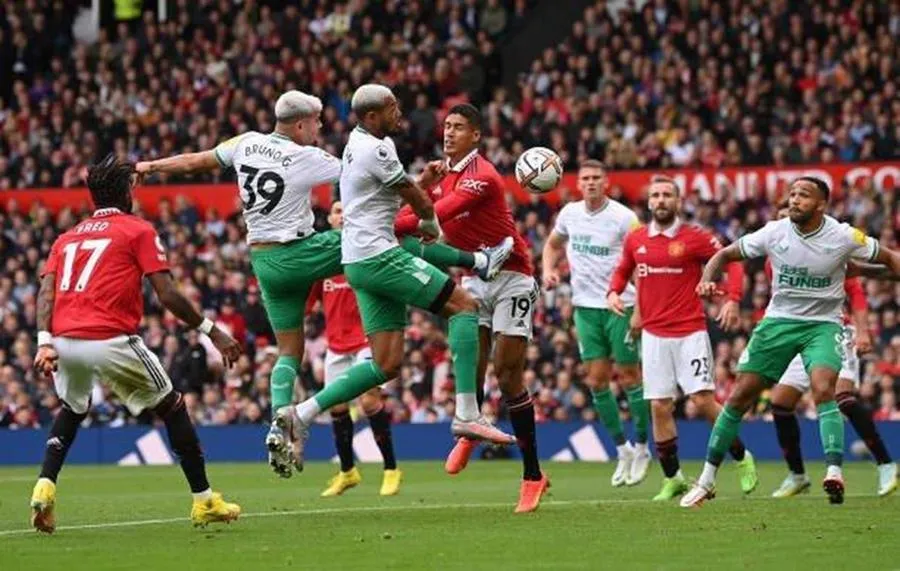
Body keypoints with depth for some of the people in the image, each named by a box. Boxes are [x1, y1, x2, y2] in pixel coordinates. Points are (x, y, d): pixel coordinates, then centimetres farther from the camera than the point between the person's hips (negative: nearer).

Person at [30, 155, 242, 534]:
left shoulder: (67, 238, 23)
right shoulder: (138, 231, 8)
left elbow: (46, 293, 8)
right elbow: (167, 296, -1)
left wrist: (45, 343, -2)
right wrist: (212, 332, 6)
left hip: (64, 342, 5)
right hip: (111, 341, -5)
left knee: (72, 410, 33)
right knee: (172, 407, 14)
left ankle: (45, 487, 12)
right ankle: (204, 501, 17)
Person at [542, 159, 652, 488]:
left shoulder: (623, 218, -12)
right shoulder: (569, 214, 4)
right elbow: (553, 245, 23)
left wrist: (640, 310, -18)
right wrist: (549, 270, 3)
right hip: (585, 306, 5)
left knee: (629, 376, -1)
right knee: (596, 380, 3)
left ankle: (641, 448, 13)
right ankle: (622, 448, 15)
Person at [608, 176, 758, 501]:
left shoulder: (694, 238, -4)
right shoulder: (635, 240, 7)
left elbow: (733, 262, -4)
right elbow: (623, 270, 24)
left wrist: (732, 300, -17)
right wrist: (614, 292, 3)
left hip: (690, 333, -4)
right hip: (654, 335, 4)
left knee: (703, 401, -10)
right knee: (659, 407, 1)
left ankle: (742, 459, 10)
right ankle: (672, 479, 12)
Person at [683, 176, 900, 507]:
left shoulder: (843, 237, -13)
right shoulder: (775, 232, -8)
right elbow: (725, 255, 2)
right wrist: (707, 281, -16)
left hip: (822, 325, -2)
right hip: (779, 320, 2)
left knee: (823, 390, -28)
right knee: (741, 395, -1)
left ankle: (834, 473, -30)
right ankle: (707, 479, 10)